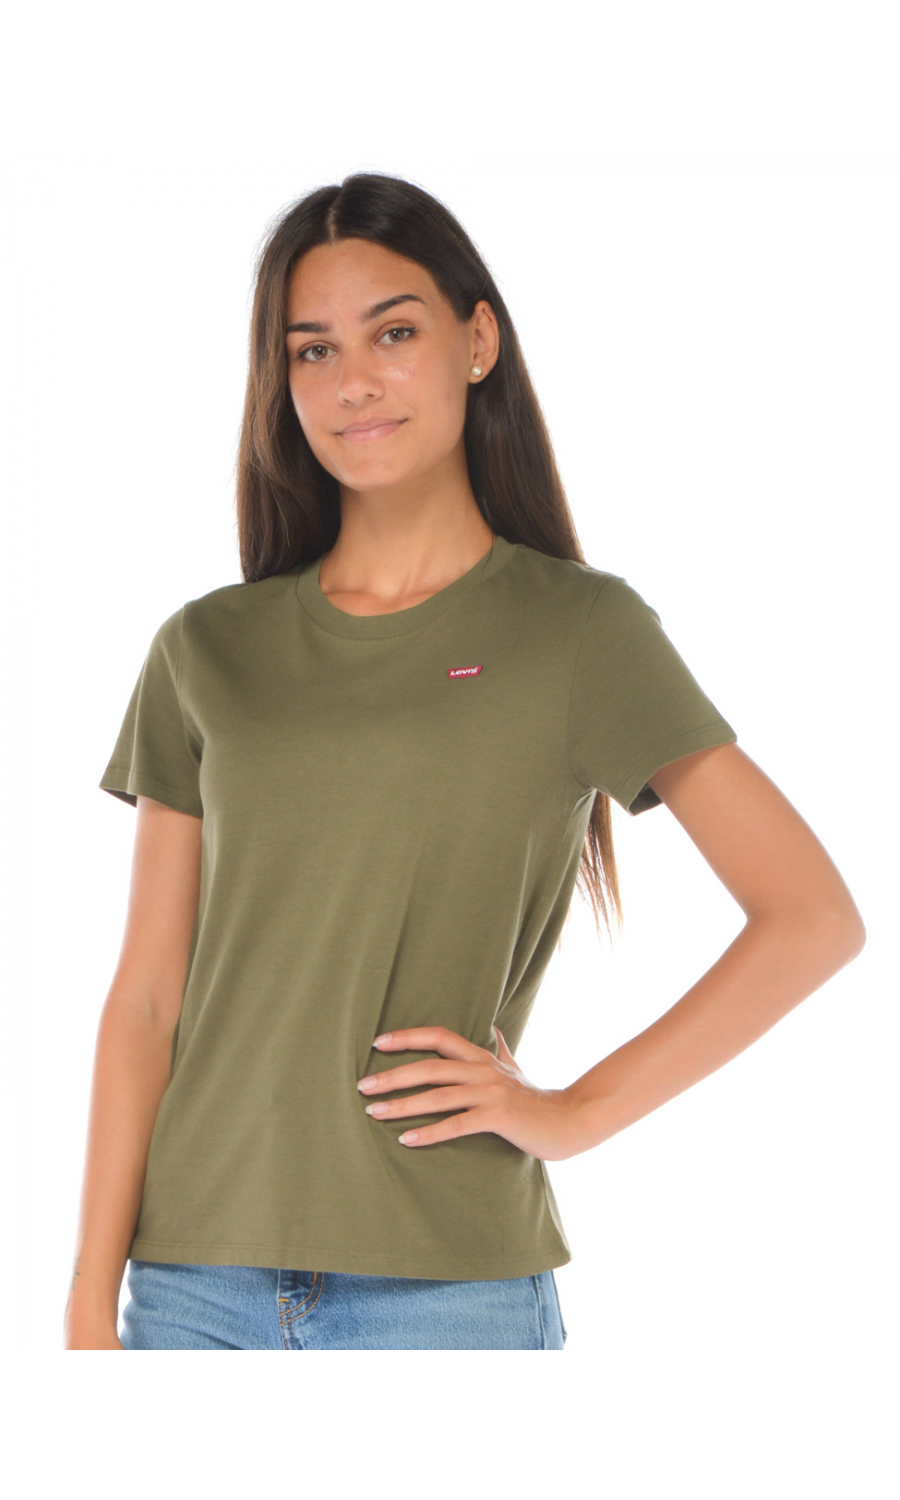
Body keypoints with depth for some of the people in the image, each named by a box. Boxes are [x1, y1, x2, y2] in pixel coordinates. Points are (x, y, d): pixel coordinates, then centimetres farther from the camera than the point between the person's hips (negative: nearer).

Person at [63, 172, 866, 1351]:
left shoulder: (580, 632, 0)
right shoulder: (208, 652, 7)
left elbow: (815, 917, -2)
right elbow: (146, 998, 6)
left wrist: (575, 1112, -7)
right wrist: (93, 1304, 1)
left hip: (449, 1287, -2)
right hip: (197, 1280, 3)